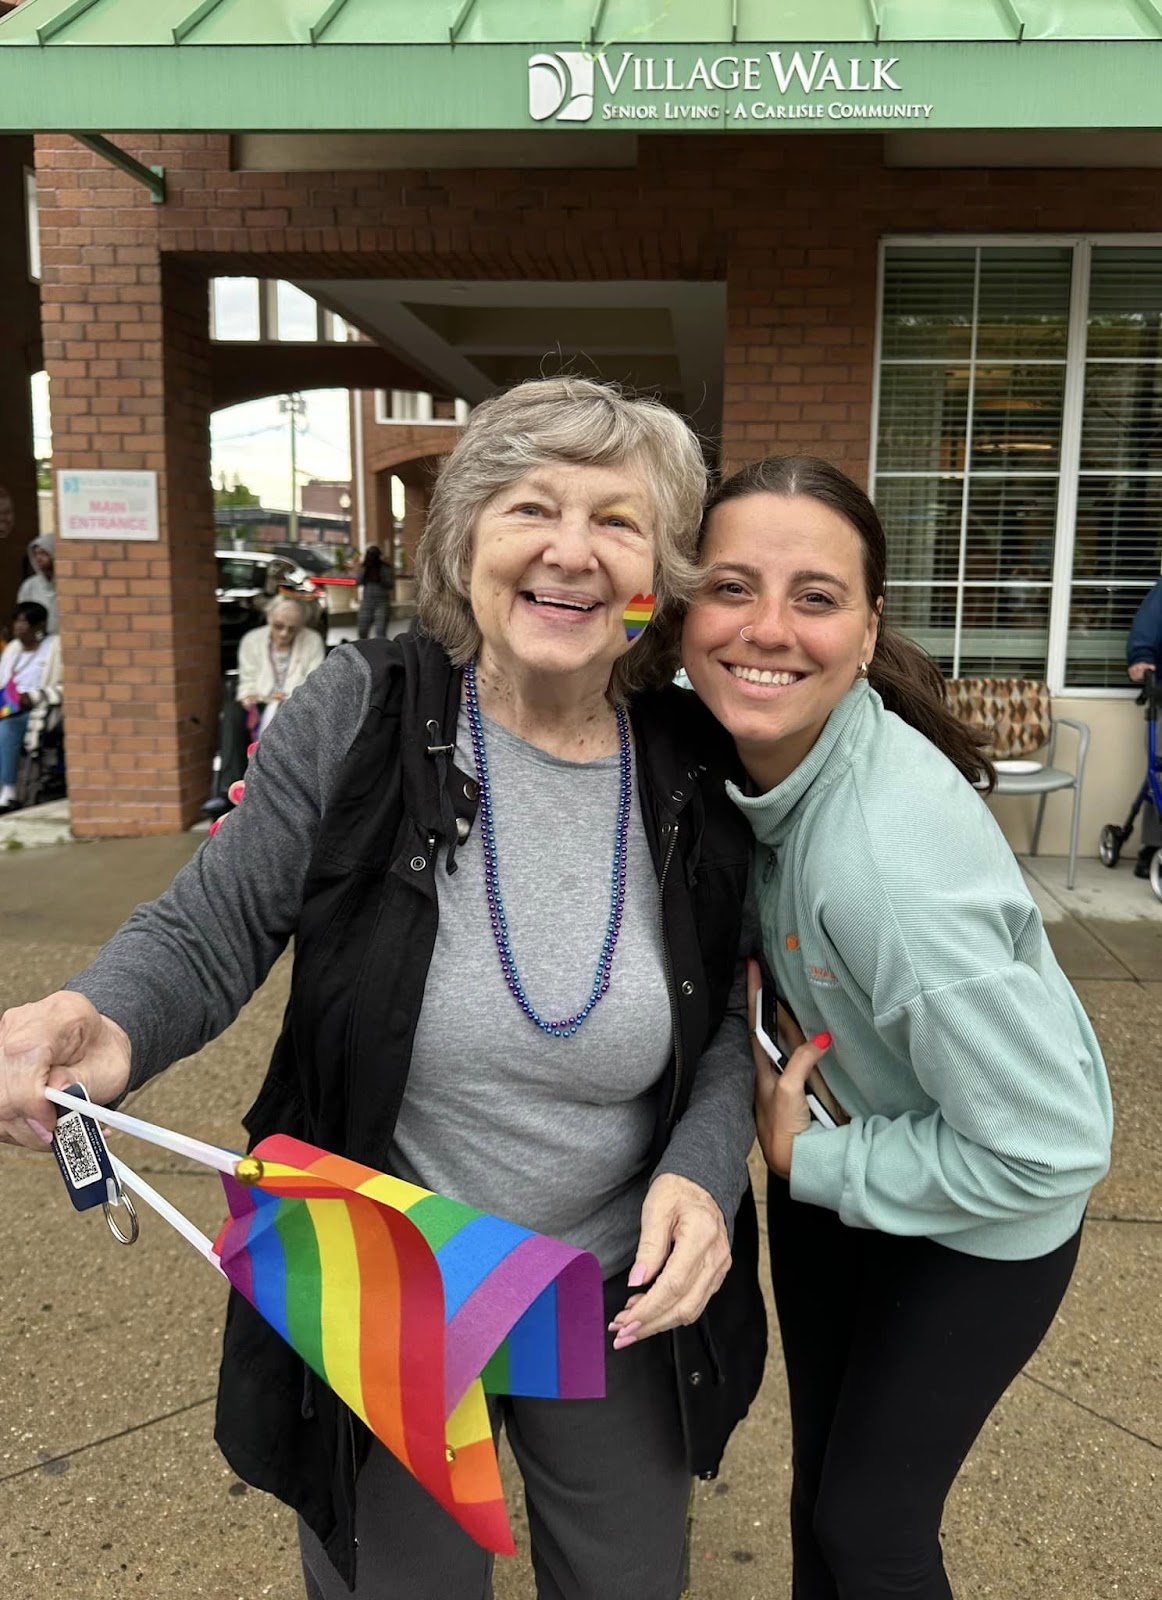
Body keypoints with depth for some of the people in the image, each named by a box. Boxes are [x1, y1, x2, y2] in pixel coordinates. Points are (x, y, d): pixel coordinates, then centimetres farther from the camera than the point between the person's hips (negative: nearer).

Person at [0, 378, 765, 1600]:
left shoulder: (700, 774, -10)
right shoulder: (357, 716, -16)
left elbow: (731, 1019, 0)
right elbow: (206, 935, -12)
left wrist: (704, 1168, -18)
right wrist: (103, 1026, -32)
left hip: (622, 1307, 3)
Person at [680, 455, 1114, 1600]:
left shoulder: (891, 856, -39)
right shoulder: (736, 746, -17)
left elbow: (1052, 1147, -32)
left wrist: (812, 1163, -20)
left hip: (981, 1208, -6)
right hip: (835, 1131, 6)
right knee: (819, 1475, 23)